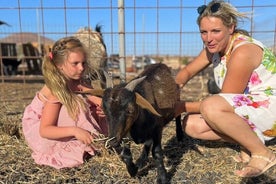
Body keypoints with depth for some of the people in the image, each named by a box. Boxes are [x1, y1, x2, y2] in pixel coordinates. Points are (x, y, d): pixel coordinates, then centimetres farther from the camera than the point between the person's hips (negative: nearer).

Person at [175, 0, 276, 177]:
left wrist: (183, 106, -19)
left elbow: (225, 101, -22)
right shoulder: (215, 46, -1)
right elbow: (188, 71, 4)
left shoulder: (243, 52, -26)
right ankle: (249, 140, 2)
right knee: (191, 125, -6)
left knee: (211, 107, -35)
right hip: (246, 109, 8)